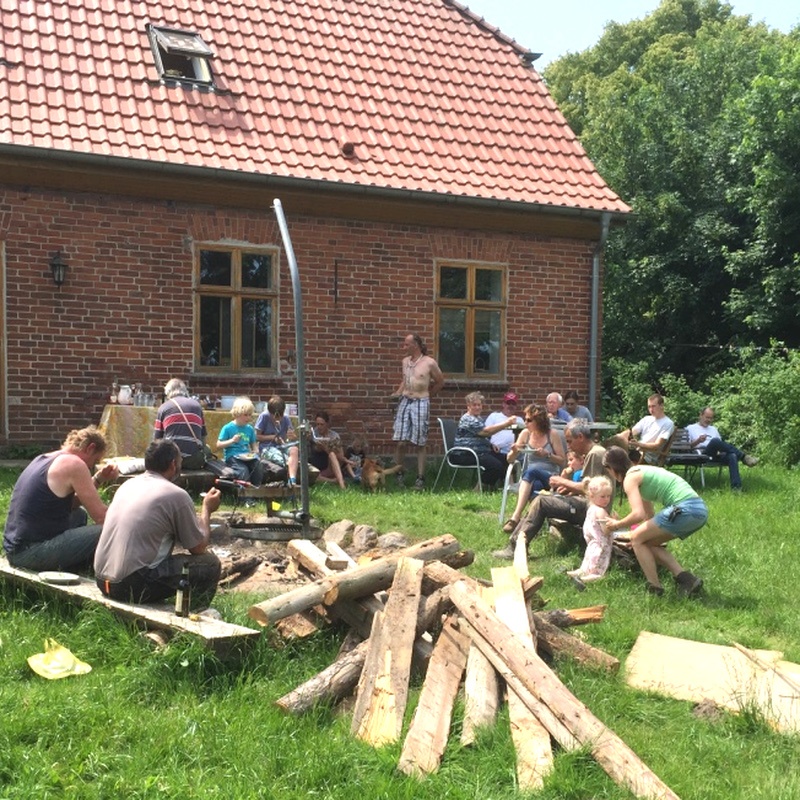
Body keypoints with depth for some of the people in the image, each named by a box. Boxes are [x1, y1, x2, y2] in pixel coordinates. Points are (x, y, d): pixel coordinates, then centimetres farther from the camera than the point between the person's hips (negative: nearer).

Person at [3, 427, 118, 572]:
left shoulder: (43, 459, 16)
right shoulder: (73, 464, -12)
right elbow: (101, 516, -13)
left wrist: (98, 479, 16)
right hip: (31, 553, -10)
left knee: (80, 514, 30)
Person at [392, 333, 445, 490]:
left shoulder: (429, 363, -5)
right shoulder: (405, 361, 10)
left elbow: (440, 382, 7)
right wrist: (397, 393, 10)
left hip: (421, 403, -4)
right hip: (405, 402, 4)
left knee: (420, 443, 0)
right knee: (401, 442, -2)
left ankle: (420, 478, 7)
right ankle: (399, 474, 13)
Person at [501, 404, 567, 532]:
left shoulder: (552, 435, -1)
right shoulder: (525, 434, 8)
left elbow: (562, 461, 2)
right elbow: (510, 460, 12)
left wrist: (547, 455, -15)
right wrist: (514, 451, -11)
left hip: (550, 478, -3)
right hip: (531, 478, 3)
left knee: (530, 471, -37)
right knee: (535, 485, -36)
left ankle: (515, 517, -48)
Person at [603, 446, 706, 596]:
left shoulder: (630, 478, -4)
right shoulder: (641, 471, 25)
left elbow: (638, 514, -16)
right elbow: (649, 513, 33)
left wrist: (617, 524, 0)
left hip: (686, 510, -10)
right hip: (700, 509, 10)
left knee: (637, 539, 3)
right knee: (648, 541, 20)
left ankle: (655, 589, 5)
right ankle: (686, 578, 13)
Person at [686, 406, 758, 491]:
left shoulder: (713, 429, 34)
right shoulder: (690, 428, 19)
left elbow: (720, 445, 27)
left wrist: (720, 450, 2)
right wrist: (698, 441, -11)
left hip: (716, 455, 4)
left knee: (732, 456, -32)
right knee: (715, 441, -36)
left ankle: (736, 487, -45)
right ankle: (743, 457, -32)